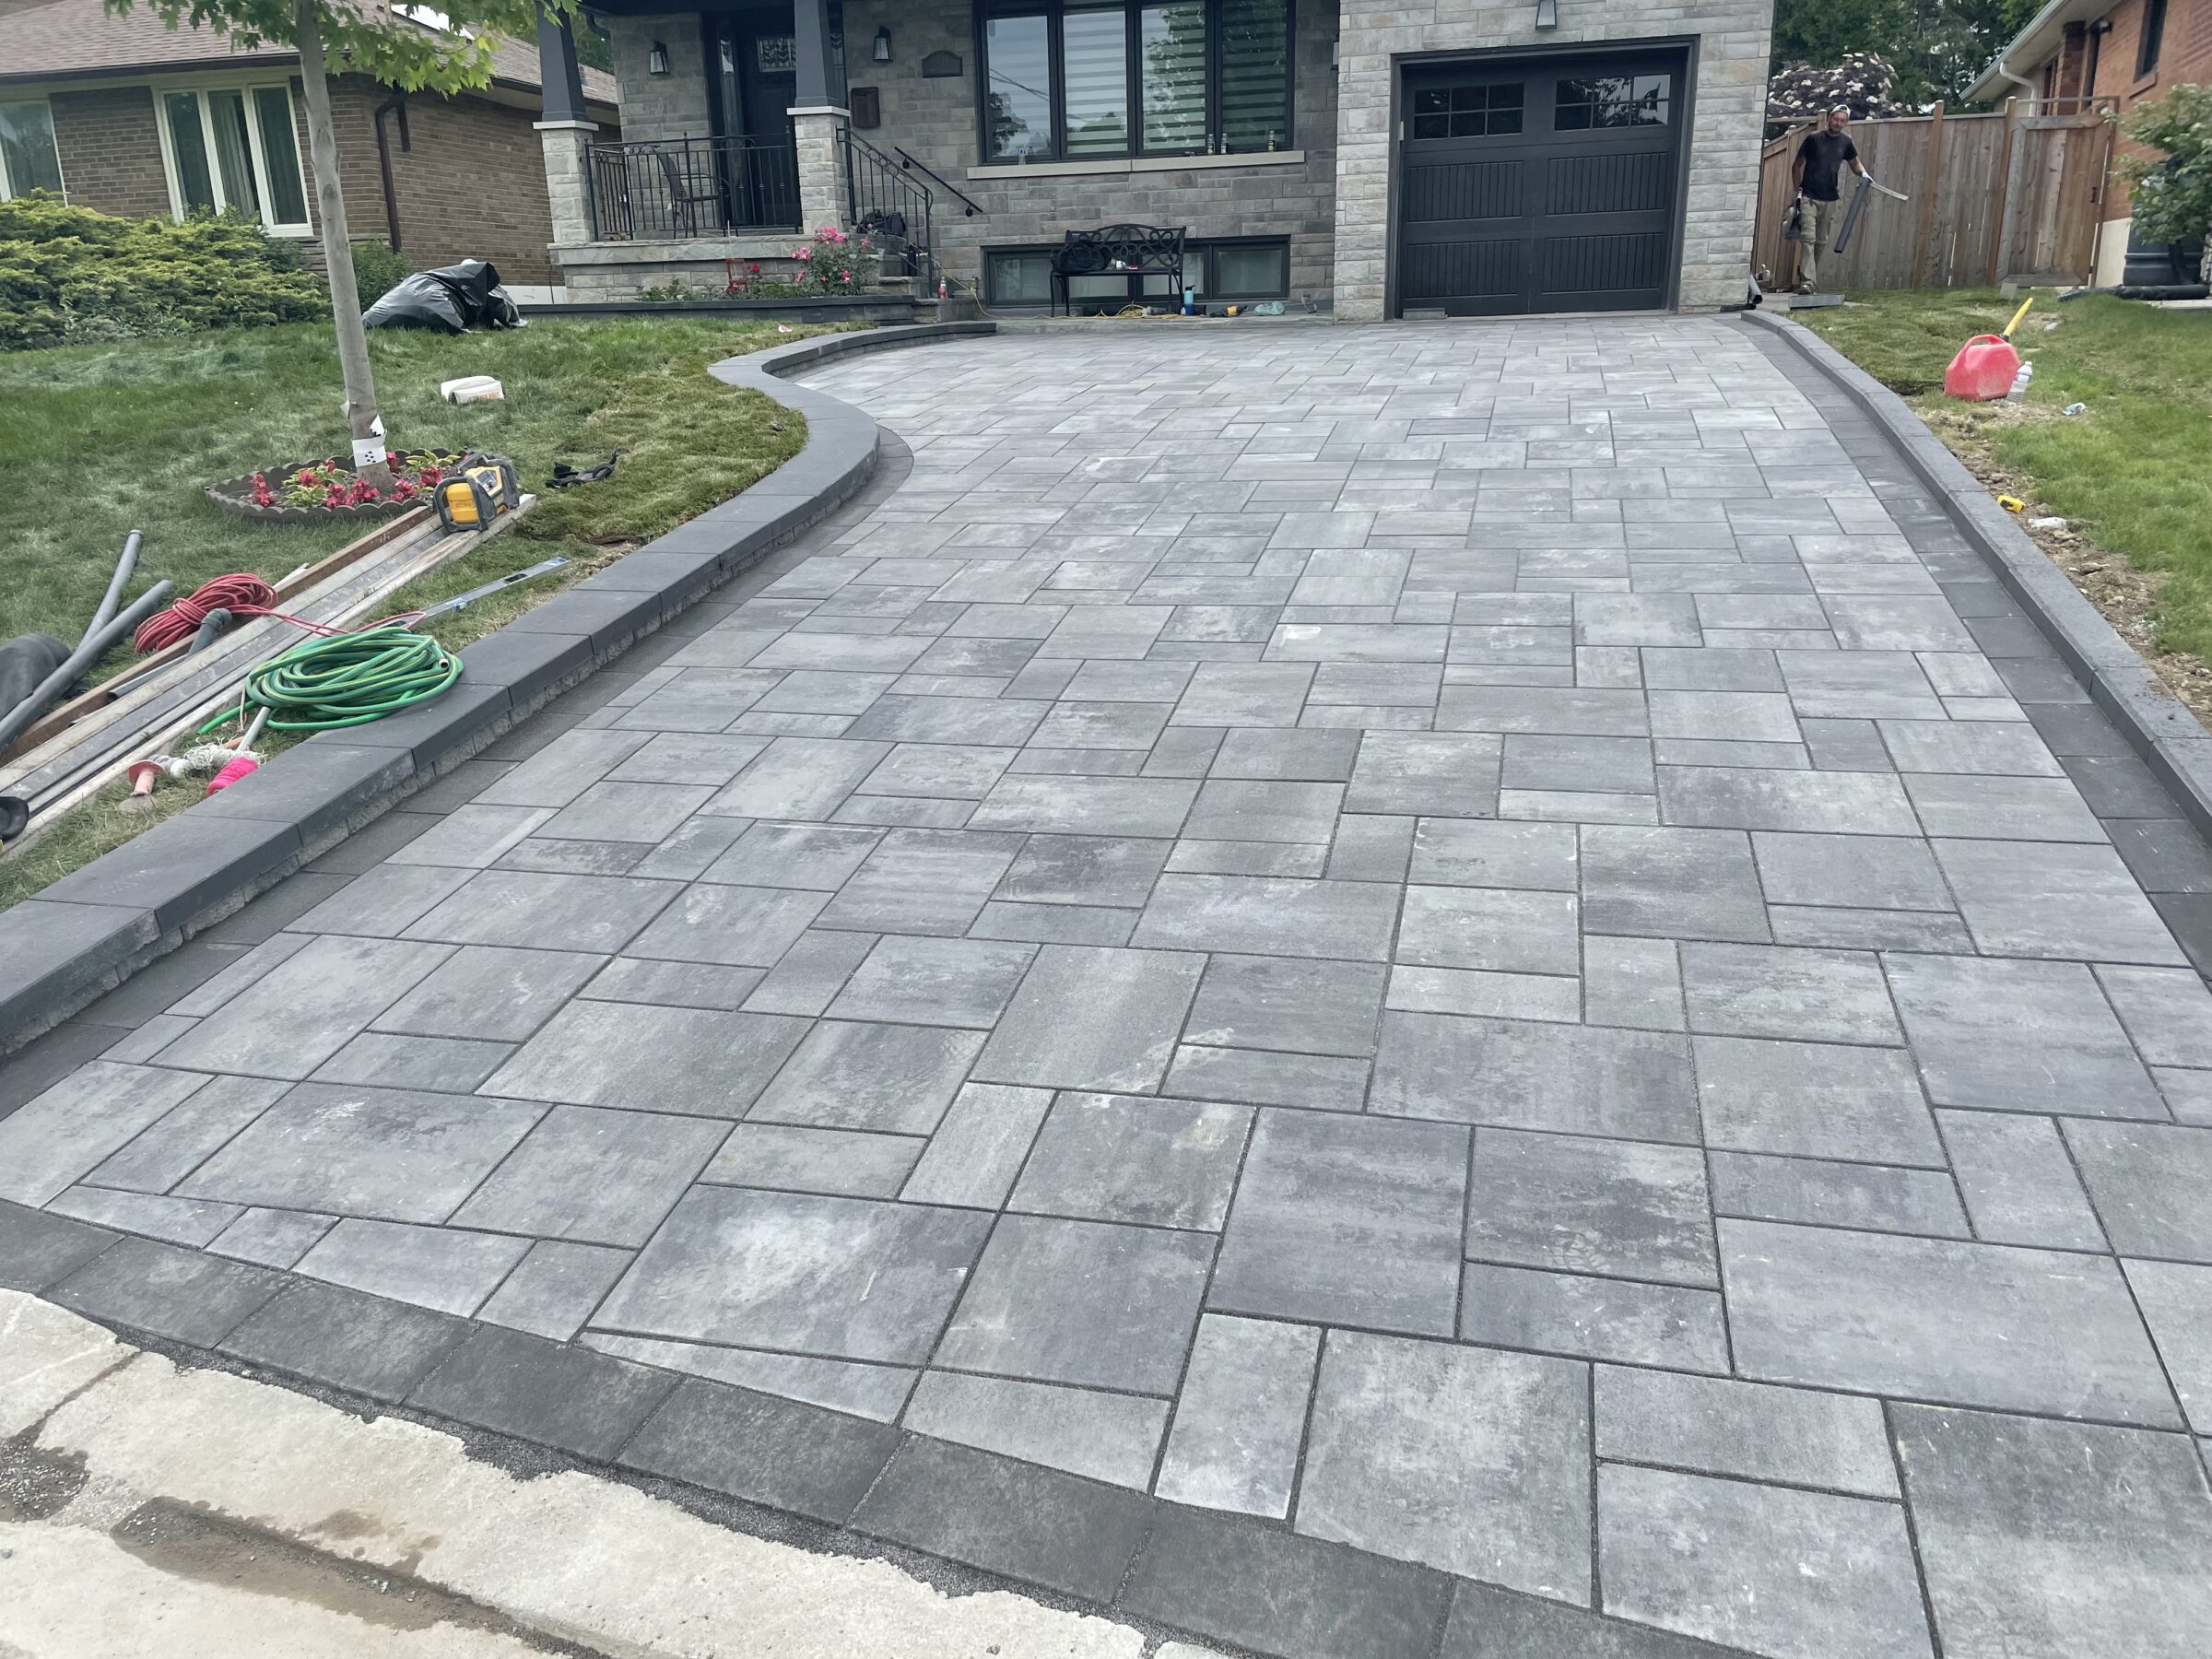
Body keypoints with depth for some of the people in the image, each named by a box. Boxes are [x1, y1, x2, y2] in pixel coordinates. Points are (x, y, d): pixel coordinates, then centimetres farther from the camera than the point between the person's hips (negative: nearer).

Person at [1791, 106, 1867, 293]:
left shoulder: (1845, 143, 7)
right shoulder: (1814, 138, -3)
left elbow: (1855, 162, 22)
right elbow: (1797, 166, 2)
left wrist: (1863, 172, 0)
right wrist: (1797, 190, -6)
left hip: (1830, 200, 5)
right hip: (1809, 197, -4)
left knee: (1821, 241, 9)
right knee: (1808, 238, -15)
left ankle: (1809, 277, 22)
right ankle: (1807, 281, -21)